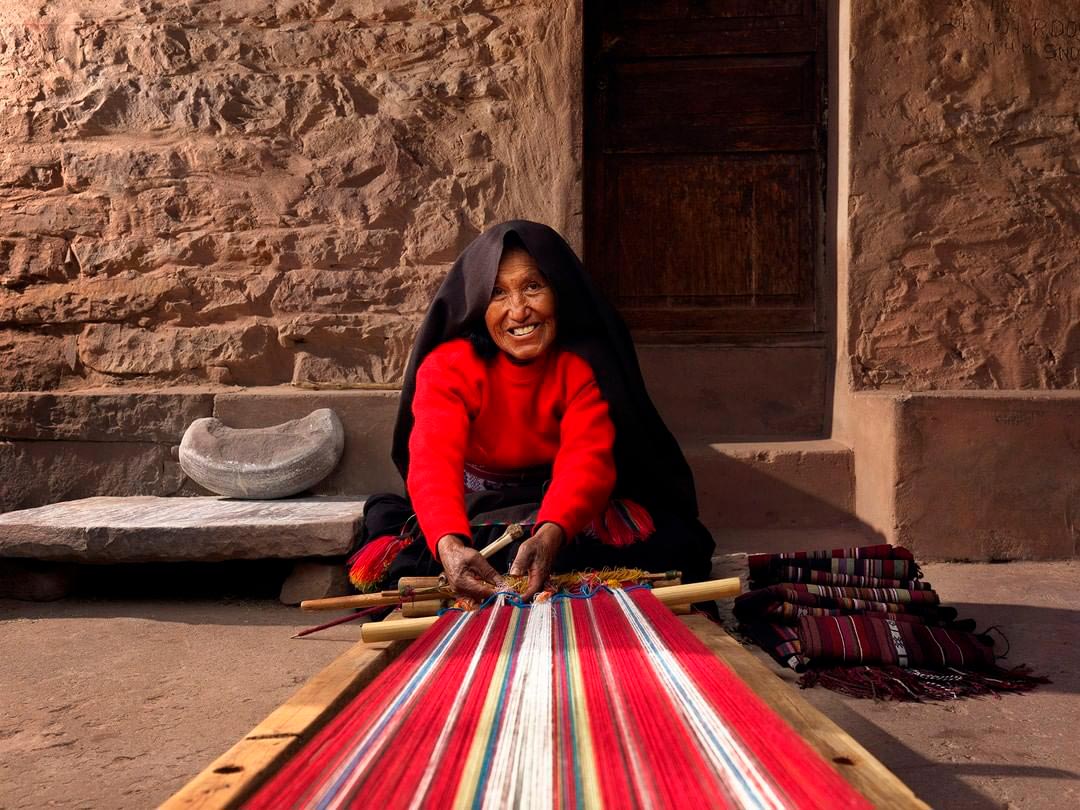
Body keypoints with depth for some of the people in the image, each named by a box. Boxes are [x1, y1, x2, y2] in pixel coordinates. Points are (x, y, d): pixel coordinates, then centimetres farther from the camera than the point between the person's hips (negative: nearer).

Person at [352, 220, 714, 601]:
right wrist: (450, 545, -56)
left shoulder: (585, 364, -15)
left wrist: (549, 535, -52)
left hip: (564, 512, 0)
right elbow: (434, 461, -34)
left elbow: (586, 460, -29)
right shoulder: (447, 367, -17)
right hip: (474, 511, 0)